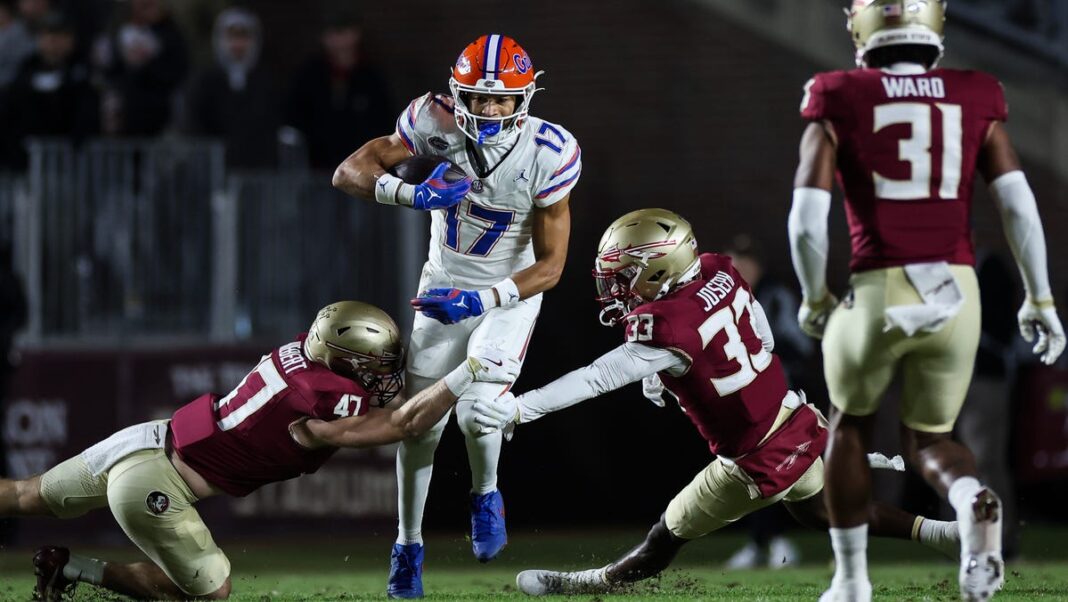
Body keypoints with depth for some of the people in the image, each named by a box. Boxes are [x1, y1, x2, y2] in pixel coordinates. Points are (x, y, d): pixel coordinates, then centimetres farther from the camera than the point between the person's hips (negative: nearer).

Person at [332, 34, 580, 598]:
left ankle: (485, 496, 13)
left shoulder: (549, 154, -25)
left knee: (477, 411, -21)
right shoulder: (439, 124, -21)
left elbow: (550, 266, -18)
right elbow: (349, 172, -19)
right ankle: (408, 546, 20)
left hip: (511, 293, -2)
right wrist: (411, 194, -37)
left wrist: (481, 302, -31)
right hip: (444, 285, 2)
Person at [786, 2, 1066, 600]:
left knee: (852, 426, 26)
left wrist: (814, 299, 10)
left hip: (877, 292, -2)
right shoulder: (975, 100, 6)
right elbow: (1019, 203, 0)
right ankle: (974, 502, -15)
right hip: (956, 292, 2)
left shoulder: (839, 105, 0)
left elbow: (807, 221, -6)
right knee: (929, 439, 20)